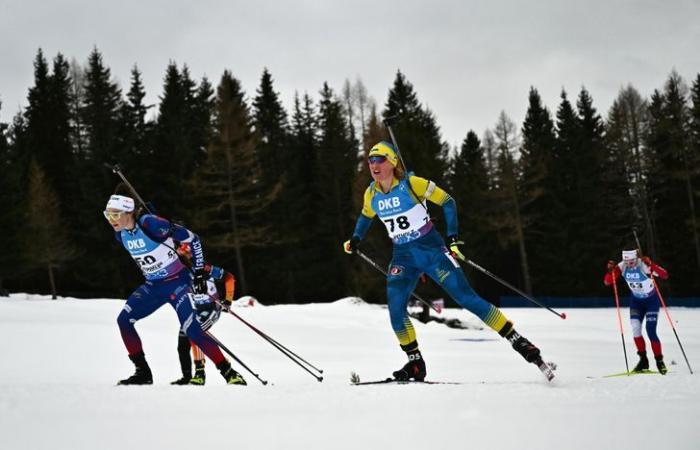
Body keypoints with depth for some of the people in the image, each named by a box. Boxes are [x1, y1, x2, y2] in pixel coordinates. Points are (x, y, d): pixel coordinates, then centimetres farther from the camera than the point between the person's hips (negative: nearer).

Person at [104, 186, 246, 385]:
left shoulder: (150, 224, -24)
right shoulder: (121, 234, -2)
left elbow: (191, 238, -17)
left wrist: (199, 271, -15)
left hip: (176, 282, -7)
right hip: (153, 286, 7)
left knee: (191, 329, -18)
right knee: (124, 320, -5)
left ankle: (229, 372, -10)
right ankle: (143, 372, 4)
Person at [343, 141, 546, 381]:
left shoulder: (411, 184, -13)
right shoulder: (371, 194, 2)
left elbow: (447, 201, -5)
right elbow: (366, 217, 25)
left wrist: (452, 237, -12)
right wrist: (355, 239, 8)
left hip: (431, 250, -5)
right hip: (403, 257, 5)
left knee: (467, 298, -10)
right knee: (395, 307, -15)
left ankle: (519, 342, -5)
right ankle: (415, 363, -1)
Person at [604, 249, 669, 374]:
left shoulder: (644, 265, -29)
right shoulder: (622, 267, -15)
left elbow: (664, 275, -40)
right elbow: (607, 282, -12)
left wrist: (650, 265, -54)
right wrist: (610, 271, -31)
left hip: (651, 300, -4)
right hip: (636, 300, 4)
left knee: (650, 331, -13)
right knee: (635, 329, -9)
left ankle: (659, 361, 2)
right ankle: (643, 360, 6)